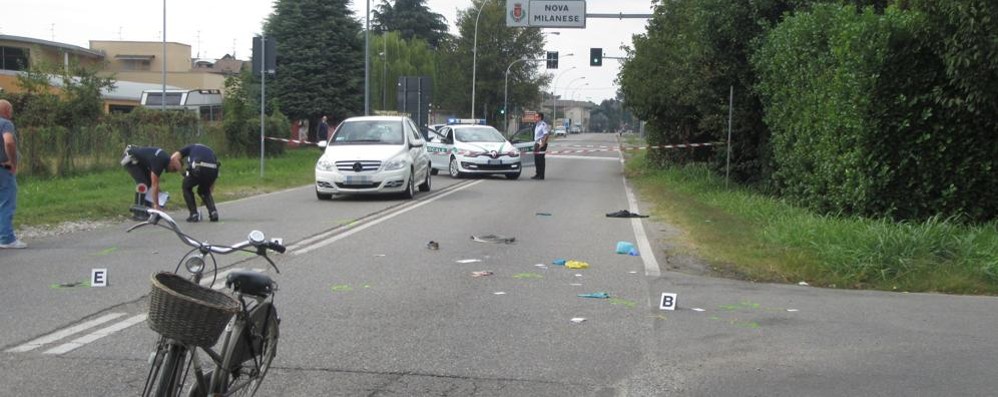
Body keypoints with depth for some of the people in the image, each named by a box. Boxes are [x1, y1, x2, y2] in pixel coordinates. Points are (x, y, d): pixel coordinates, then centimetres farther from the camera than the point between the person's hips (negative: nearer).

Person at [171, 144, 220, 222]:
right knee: (204, 190, 31)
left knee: (187, 188, 26)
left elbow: (173, 158, 14)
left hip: (198, 169, -3)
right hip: (213, 169, 3)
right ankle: (213, 212, 14)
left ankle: (194, 215, 18)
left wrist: (183, 173, 17)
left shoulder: (190, 148, 33)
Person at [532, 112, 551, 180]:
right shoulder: (537, 125, 16)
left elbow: (546, 135, -21)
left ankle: (541, 176, -4)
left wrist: (543, 143, -24)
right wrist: (535, 143, 17)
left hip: (541, 144, -10)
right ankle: (538, 174, 20)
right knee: (536, 160, 12)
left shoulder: (543, 125, -14)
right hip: (537, 144, 10)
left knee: (541, 160, -7)